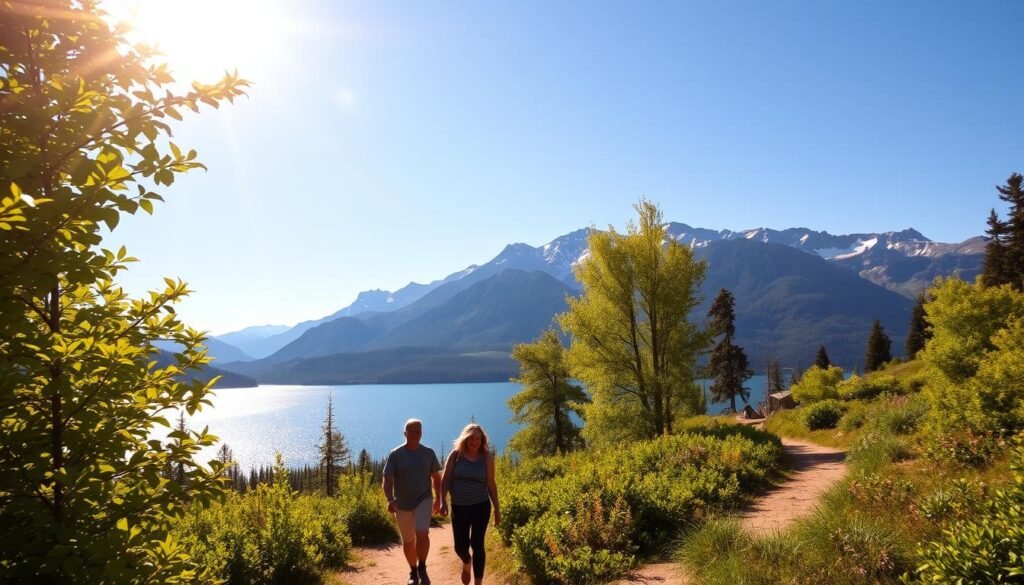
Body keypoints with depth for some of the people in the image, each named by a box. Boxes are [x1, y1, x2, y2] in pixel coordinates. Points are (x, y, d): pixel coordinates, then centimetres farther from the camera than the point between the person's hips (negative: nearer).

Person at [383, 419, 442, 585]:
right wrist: (390, 500, -30)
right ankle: (413, 571, 33)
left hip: (424, 500, 0)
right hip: (402, 504, 1)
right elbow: (387, 480, -14)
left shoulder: (429, 453, -4)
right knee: (408, 541, 12)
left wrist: (438, 500, 11)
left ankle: (422, 569, -4)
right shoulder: (395, 454, -9)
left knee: (422, 533, -22)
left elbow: (436, 477, 9)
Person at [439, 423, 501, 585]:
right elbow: (445, 479, -2)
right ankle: (466, 563, 40)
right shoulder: (455, 455, -2)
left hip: (481, 506, -1)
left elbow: (491, 485, 3)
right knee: (460, 546, 4)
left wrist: (497, 510, 4)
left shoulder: (486, 458, -2)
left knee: (477, 544, -4)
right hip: (459, 507, 1)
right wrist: (443, 501, -13)